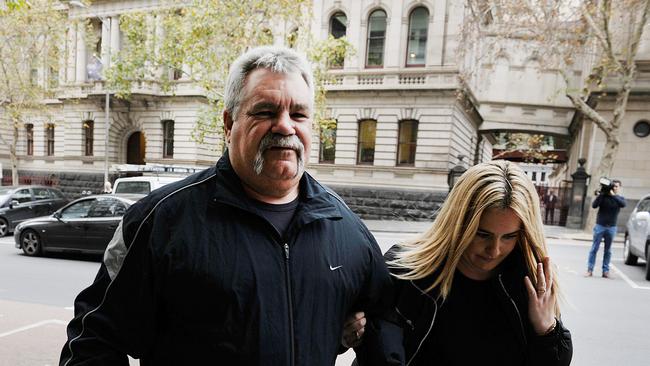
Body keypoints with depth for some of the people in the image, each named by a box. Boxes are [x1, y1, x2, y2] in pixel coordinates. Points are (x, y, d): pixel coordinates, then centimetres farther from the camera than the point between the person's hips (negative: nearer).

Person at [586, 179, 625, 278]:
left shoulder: (620, 198, 6)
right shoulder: (603, 196, 2)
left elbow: (623, 204, -16)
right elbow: (594, 205, -11)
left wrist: (613, 195, -23)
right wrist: (600, 195, -21)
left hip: (611, 228, 2)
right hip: (600, 226, -1)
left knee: (608, 251, 6)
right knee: (594, 249, -1)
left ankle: (605, 271, 10)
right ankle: (590, 270, 1)